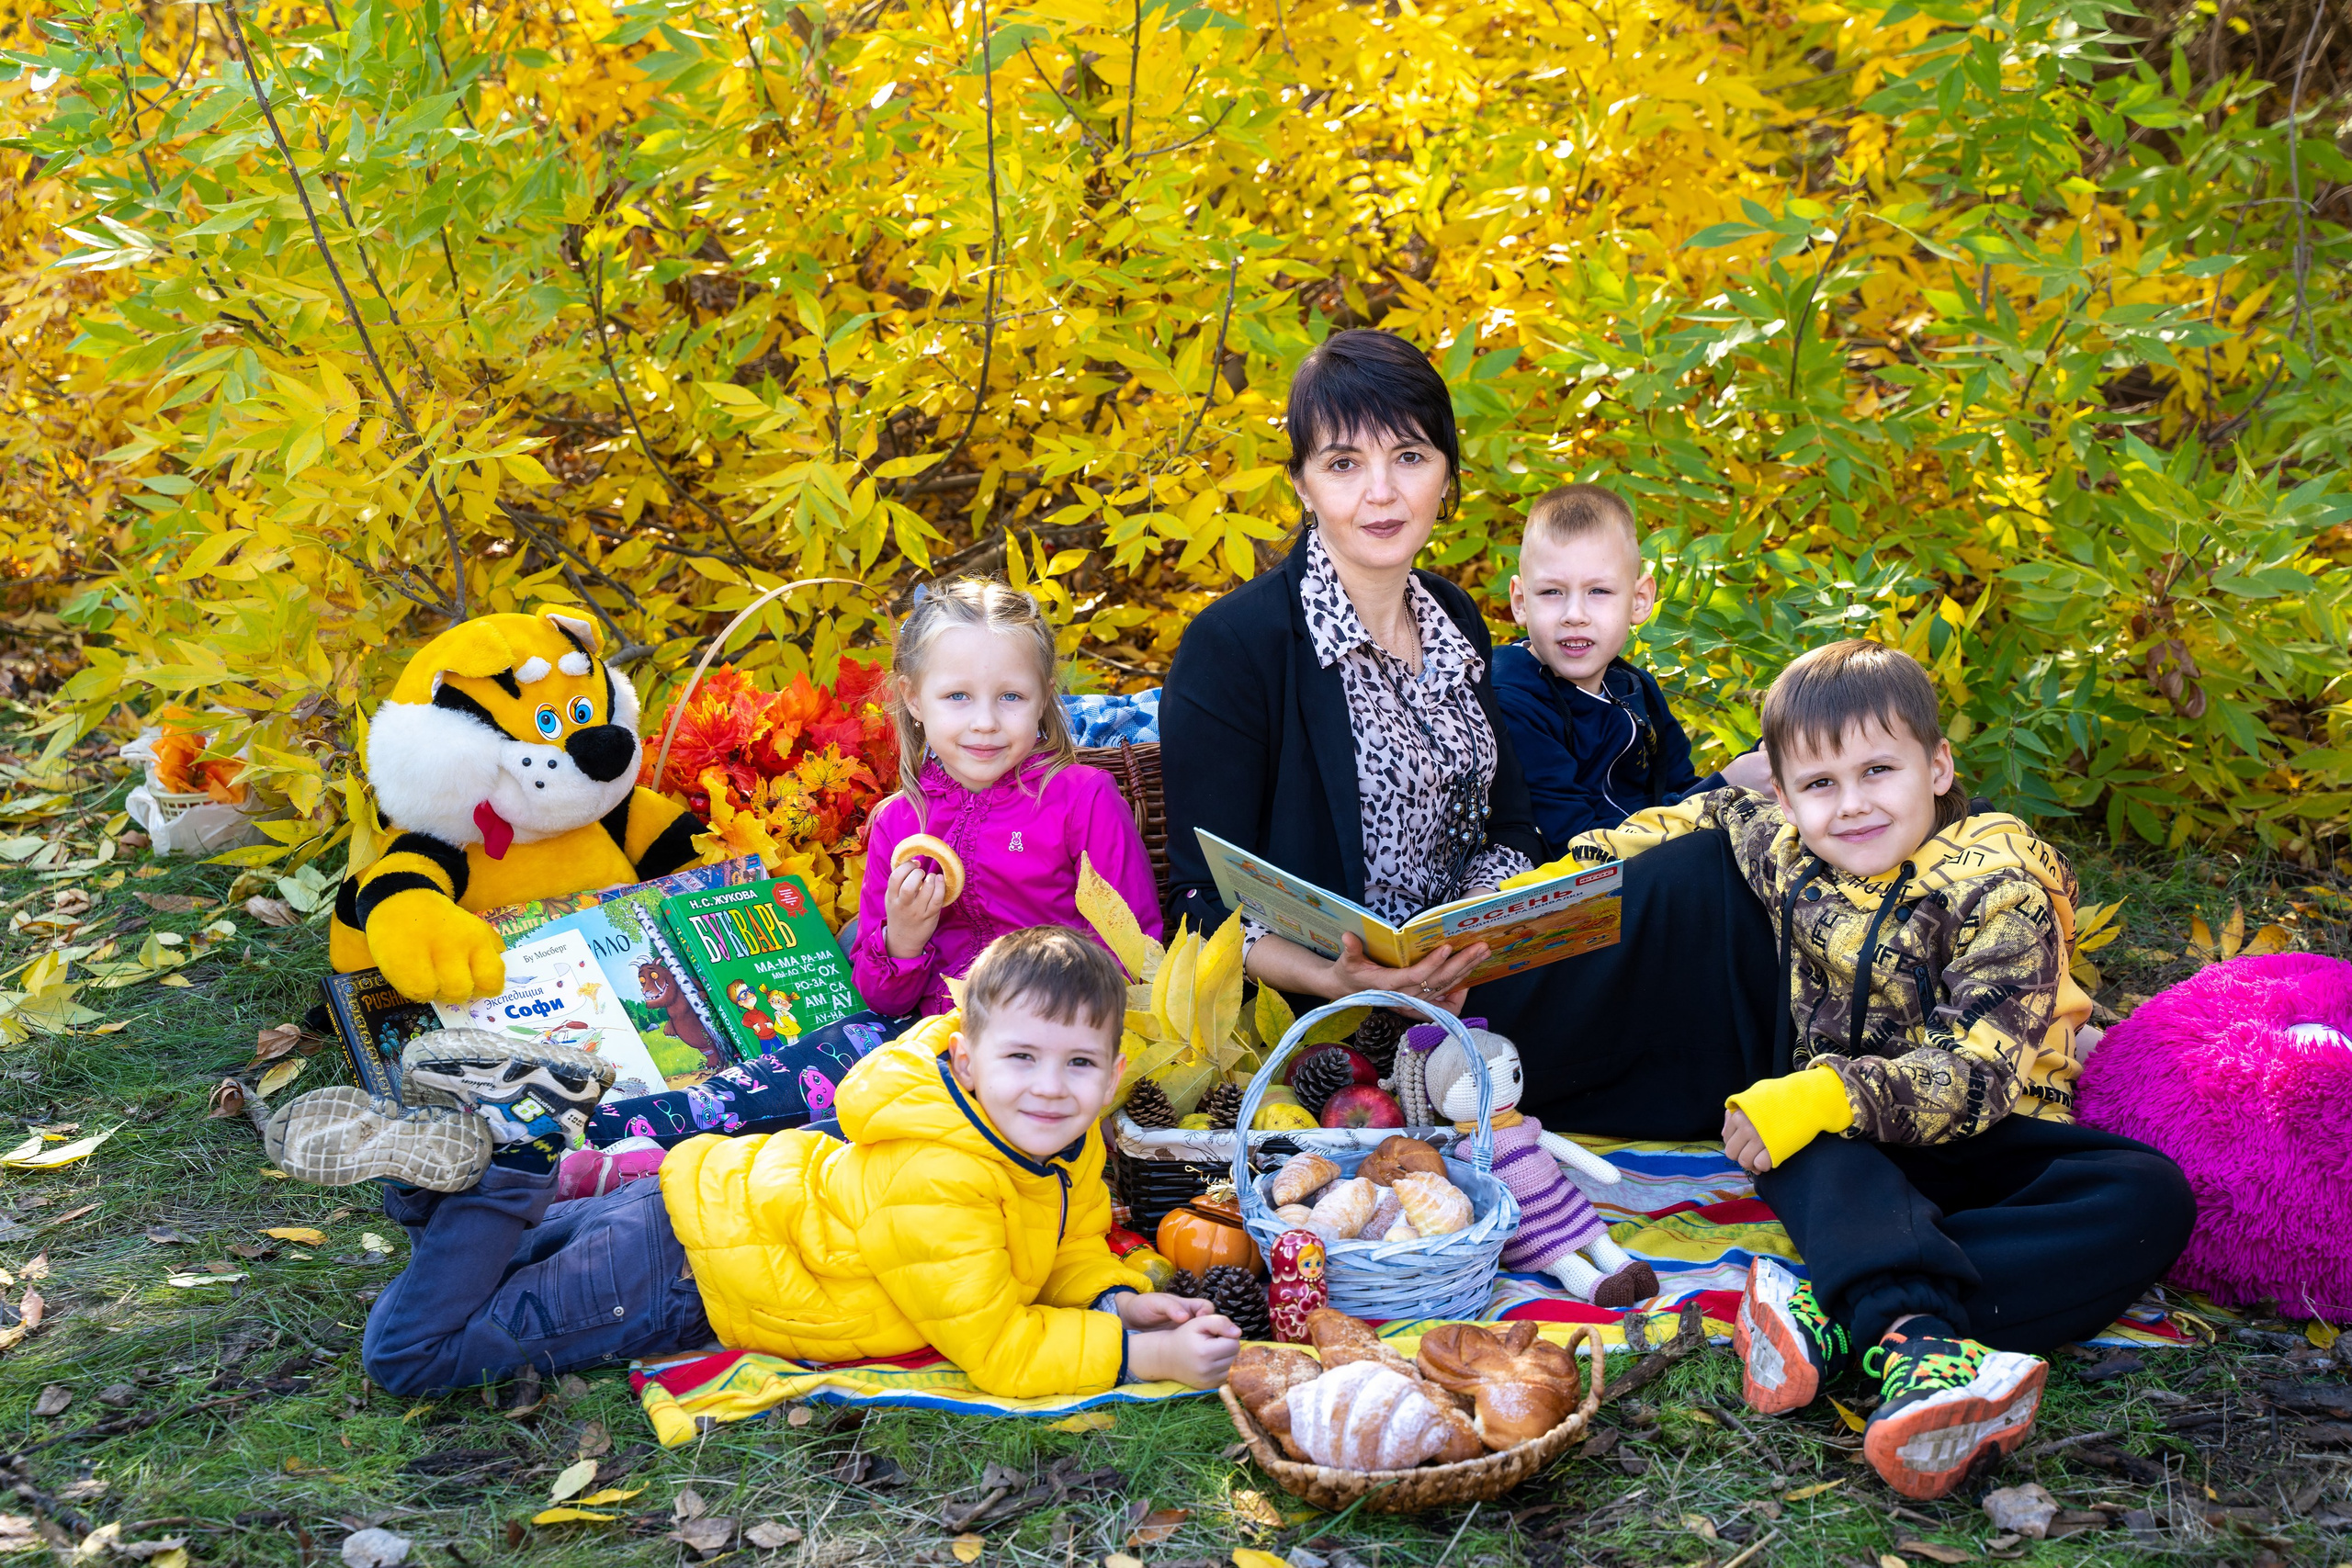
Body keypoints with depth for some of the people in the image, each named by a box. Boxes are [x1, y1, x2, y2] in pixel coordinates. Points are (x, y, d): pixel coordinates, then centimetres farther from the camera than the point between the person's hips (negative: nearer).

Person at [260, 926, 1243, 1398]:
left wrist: (1119, 1301, -13)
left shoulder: (1063, 1145, -9)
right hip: (686, 1269, -8)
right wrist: (1141, 1357, -30)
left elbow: (1073, 1250, 7)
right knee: (410, 1354, -9)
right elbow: (993, 1353, -31)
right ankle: (499, 1157, -2)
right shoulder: (938, 1186, -35)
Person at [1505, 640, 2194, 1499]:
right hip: (1855, 1152, 2)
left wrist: (1833, 1095, -39)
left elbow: (1978, 1074, -25)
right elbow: (1709, 814, 25)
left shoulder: (1999, 886, -14)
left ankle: (1837, 1317, -46)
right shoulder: (1782, 849, 0)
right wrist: (1576, 868, 19)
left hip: (1985, 1138, -2)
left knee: (2152, 1197, -31)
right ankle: (1914, 1332, -57)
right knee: (1771, 1120, -32)